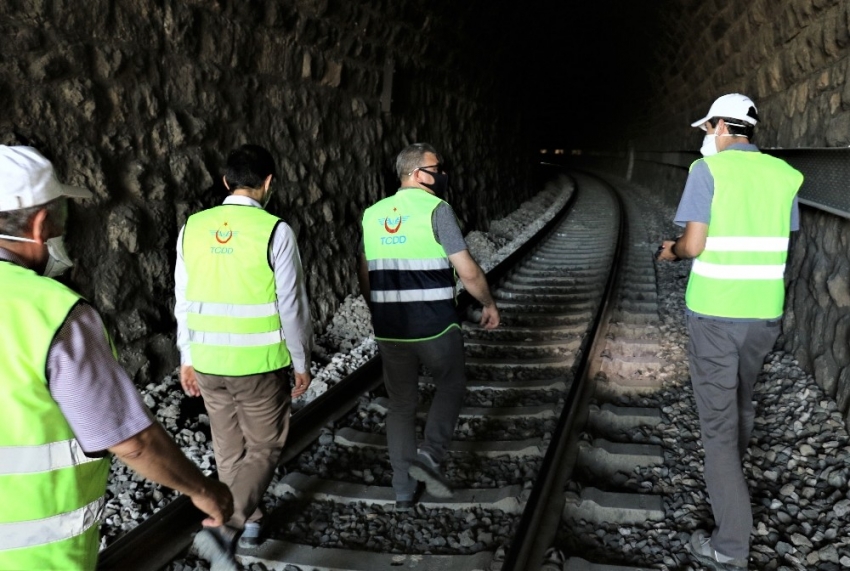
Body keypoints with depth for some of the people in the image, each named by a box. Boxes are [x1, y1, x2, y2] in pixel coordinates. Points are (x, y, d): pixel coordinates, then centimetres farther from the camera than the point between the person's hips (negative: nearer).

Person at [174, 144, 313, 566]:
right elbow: (292, 305, -10)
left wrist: (187, 356, 16)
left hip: (207, 363, 5)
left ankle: (249, 522, 36)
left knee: (229, 448, 20)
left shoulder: (192, 228, -1)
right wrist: (301, 361, 2)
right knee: (263, 448, 11)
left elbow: (184, 302, 6)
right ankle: (225, 527, -3)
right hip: (260, 364, -5)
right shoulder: (274, 231, -14)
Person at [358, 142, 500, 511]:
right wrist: (489, 304, 5)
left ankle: (403, 492, 20)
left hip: (389, 328, 5)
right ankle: (430, 455, 4)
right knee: (451, 386, 20)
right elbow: (468, 272, -12)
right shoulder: (436, 209, -10)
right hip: (435, 325, -5)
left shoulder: (372, 214, 7)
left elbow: (365, 276, 14)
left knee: (401, 405, 15)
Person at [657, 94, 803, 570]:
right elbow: (781, 247, 10)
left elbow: (693, 245, -15)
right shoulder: (784, 174, 5)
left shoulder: (708, 169, -10)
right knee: (742, 403, 26)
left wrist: (673, 252, 6)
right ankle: (729, 479, 50)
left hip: (715, 313, -5)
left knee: (719, 419, 1)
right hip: (765, 313, 5)